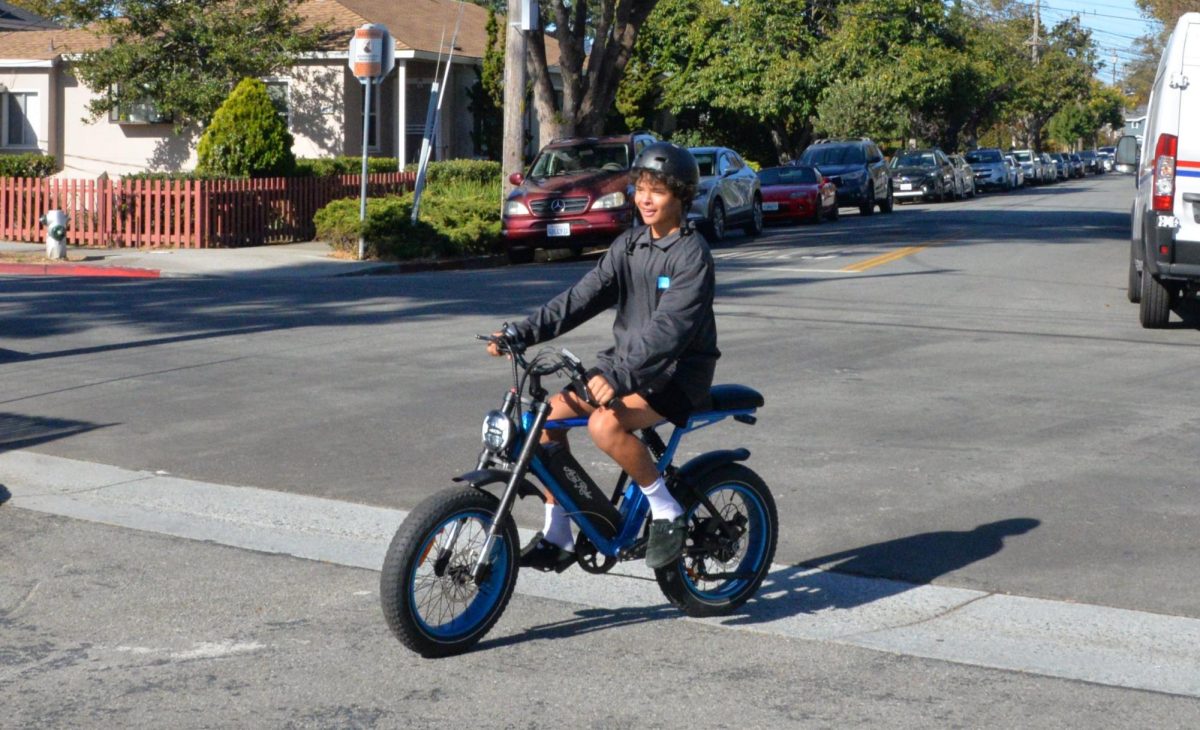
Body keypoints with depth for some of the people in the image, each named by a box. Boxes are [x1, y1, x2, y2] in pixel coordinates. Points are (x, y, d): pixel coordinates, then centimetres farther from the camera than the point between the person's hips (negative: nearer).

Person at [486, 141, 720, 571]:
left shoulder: (692, 253, -14)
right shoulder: (630, 244, 9)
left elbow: (669, 327, -26)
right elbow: (584, 296, 3)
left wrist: (619, 376, -38)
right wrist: (524, 333, -10)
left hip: (677, 373, -8)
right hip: (627, 363, 8)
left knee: (605, 424, -32)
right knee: (550, 413, -8)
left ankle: (667, 512, -12)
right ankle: (557, 537, 2)